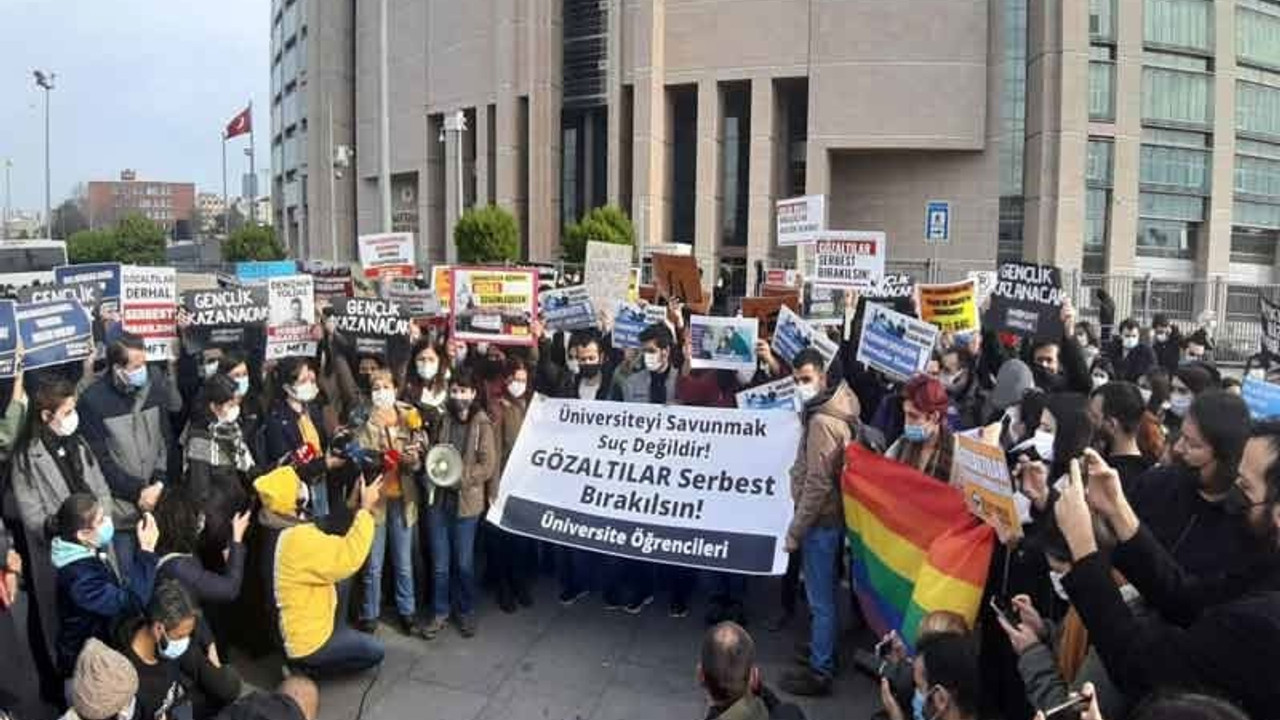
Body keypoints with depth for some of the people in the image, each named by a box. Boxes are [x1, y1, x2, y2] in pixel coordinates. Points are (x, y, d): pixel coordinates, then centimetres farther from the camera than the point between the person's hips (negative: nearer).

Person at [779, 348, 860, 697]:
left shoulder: (822, 421, -26)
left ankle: (820, 672, 12)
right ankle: (824, 651, 38)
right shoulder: (836, 403, 2)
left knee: (820, 597, 1)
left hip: (820, 519, -10)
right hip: (829, 514, 10)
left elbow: (817, 484, -25)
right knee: (823, 592, 23)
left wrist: (795, 529, -19)